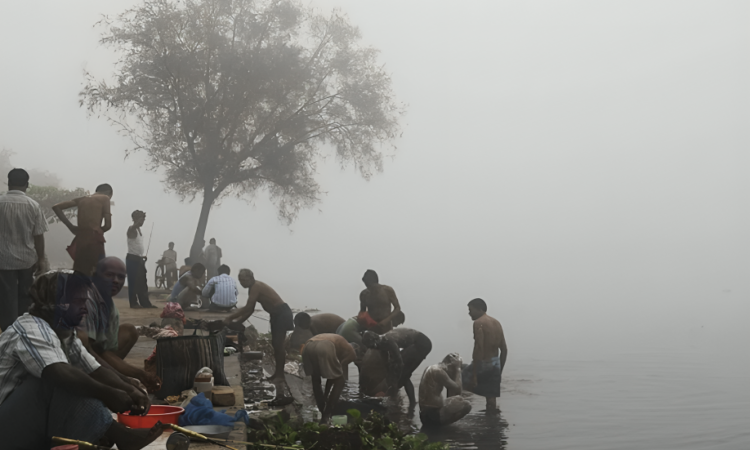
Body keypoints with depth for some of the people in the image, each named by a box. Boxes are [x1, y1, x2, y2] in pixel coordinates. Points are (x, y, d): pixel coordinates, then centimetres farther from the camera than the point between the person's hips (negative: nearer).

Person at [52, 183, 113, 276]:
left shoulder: (82, 199, 18)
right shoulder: (105, 198, 4)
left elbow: (56, 207, 17)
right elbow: (108, 225, -4)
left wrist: (71, 226, 14)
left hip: (80, 240, 5)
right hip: (95, 240, -5)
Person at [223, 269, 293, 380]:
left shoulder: (256, 287, -19)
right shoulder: (253, 288, 11)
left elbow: (247, 308, -24)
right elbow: (250, 310, 14)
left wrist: (229, 318, -20)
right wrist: (237, 322, 5)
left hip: (282, 313, -10)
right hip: (276, 314, 10)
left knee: (279, 344, -10)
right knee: (275, 344, 12)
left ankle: (280, 374, -6)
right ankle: (278, 373, 18)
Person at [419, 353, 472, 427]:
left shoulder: (432, 368, 13)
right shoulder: (438, 371, -17)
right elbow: (457, 389, -14)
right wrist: (458, 368, -6)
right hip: (433, 415, -10)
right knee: (466, 405, -11)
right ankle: (439, 423, -5)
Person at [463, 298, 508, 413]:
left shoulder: (478, 323, -13)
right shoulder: (496, 323, 12)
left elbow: (479, 349, -21)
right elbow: (504, 350, 13)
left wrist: (474, 375, -21)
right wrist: (500, 371, 21)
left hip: (483, 364, -8)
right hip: (495, 364, 8)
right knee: (491, 399, 11)